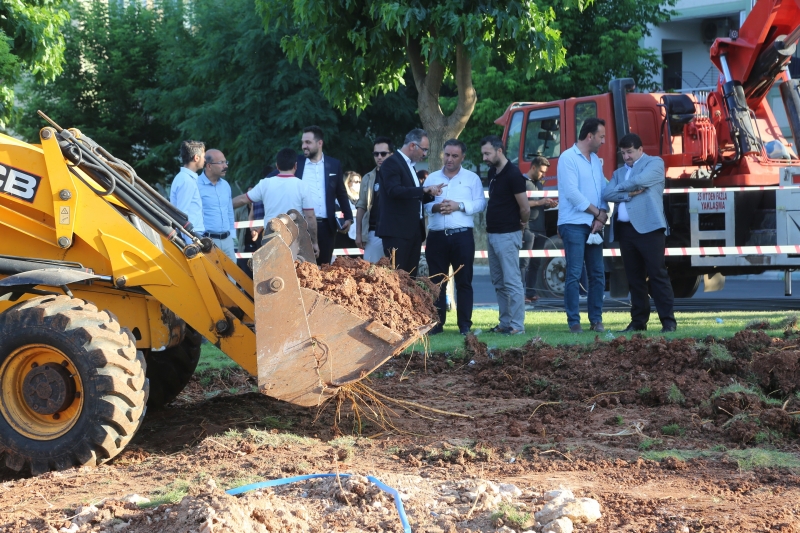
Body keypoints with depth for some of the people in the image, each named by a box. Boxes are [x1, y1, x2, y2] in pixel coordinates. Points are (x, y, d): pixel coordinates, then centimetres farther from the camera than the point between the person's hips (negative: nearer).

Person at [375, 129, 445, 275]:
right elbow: (394, 190, -23)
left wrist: (429, 193, 8)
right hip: (397, 231, -9)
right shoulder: (391, 163, -8)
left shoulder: (409, 166, 21)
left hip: (413, 231, 9)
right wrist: (423, 189, -23)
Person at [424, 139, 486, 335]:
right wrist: (435, 207, -12)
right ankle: (436, 323, 7)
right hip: (437, 236, 2)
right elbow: (422, 203, 8)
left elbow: (480, 203, -2)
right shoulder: (432, 178, 14)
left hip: (462, 236, -2)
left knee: (464, 281, 0)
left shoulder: (472, 178, 7)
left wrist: (459, 206, -15)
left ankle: (465, 325, 3)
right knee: (437, 281, 3)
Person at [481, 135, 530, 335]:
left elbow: (525, 208, -13)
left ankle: (517, 325, -7)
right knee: (498, 282, 12)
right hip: (492, 234, 9)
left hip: (507, 235, -9)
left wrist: (521, 223, 4)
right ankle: (505, 323, 17)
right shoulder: (492, 172, 11)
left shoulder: (513, 174, -15)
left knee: (512, 281, -8)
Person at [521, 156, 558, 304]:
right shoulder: (522, 182, -5)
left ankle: (531, 293, 12)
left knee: (536, 263, 8)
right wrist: (539, 202, -17)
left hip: (540, 229, 8)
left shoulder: (539, 184, 22)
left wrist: (549, 204, 6)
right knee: (523, 262, -9)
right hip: (527, 229, -8)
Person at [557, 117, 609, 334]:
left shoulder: (596, 160, 16)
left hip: (594, 226, 7)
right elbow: (572, 193, -14)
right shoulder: (568, 158, -7)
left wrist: (602, 215, -5)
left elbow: (603, 189, 13)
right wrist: (597, 212, -8)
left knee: (598, 275, 6)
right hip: (573, 224, -7)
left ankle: (596, 320, 12)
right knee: (574, 274, -7)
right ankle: (574, 322, -3)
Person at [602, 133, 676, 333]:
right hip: (625, 229, 6)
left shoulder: (655, 163, 7)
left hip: (648, 227, -6)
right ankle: (638, 321, 11)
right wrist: (629, 194, -9)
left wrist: (620, 188, 4)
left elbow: (640, 180, -12)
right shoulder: (619, 172, 22)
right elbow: (607, 194, 5)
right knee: (634, 278, 7)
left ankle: (668, 321, -8)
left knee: (657, 274, -8)